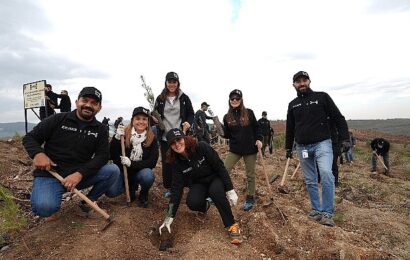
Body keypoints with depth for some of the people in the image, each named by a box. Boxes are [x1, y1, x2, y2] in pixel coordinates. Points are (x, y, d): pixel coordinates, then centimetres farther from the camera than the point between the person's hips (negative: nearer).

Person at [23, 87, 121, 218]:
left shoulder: (100, 130, 4)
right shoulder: (58, 119, -1)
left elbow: (102, 156, -6)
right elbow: (29, 138, 4)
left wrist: (80, 174, -22)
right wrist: (37, 153, -19)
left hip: (80, 175, 3)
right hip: (49, 173, -2)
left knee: (113, 170, -20)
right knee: (44, 207, -31)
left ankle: (89, 200, 3)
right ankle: (53, 202, 7)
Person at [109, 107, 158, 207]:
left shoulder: (152, 139, -8)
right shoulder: (123, 134, -10)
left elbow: (152, 162, -13)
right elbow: (112, 156, -14)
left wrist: (131, 163, -24)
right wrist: (116, 138, -29)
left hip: (140, 172, -1)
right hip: (123, 172, 1)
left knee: (148, 175, -33)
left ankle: (143, 195, 3)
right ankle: (131, 187, 14)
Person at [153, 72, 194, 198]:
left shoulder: (184, 98, 2)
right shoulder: (160, 98, 6)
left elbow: (191, 114, 6)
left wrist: (188, 123, -14)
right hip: (165, 137, 2)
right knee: (166, 163, 7)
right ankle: (169, 188, 23)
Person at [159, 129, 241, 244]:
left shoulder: (202, 147, -24)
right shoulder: (177, 162, -14)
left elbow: (220, 167, -19)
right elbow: (177, 188, -14)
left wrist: (230, 190, -22)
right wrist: (169, 217, -17)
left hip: (216, 178, -2)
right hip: (199, 184, 3)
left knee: (215, 191, -36)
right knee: (192, 203, -27)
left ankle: (232, 225, -17)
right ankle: (204, 206, 11)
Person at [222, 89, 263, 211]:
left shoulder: (249, 113, -3)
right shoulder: (227, 117, 3)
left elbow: (256, 127, 5)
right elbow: (227, 135, 5)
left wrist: (259, 139, -7)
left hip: (250, 149, -1)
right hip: (234, 149, 2)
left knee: (250, 175, 10)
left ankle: (250, 198, 27)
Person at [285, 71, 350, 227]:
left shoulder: (322, 97, 2)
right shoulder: (293, 105, 12)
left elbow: (338, 118, 1)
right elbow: (290, 128, 18)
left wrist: (345, 139, -8)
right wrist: (288, 147, 18)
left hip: (322, 144, -3)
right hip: (302, 147, 4)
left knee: (326, 174, -20)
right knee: (310, 181, 8)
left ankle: (327, 213, -9)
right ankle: (316, 210, 21)